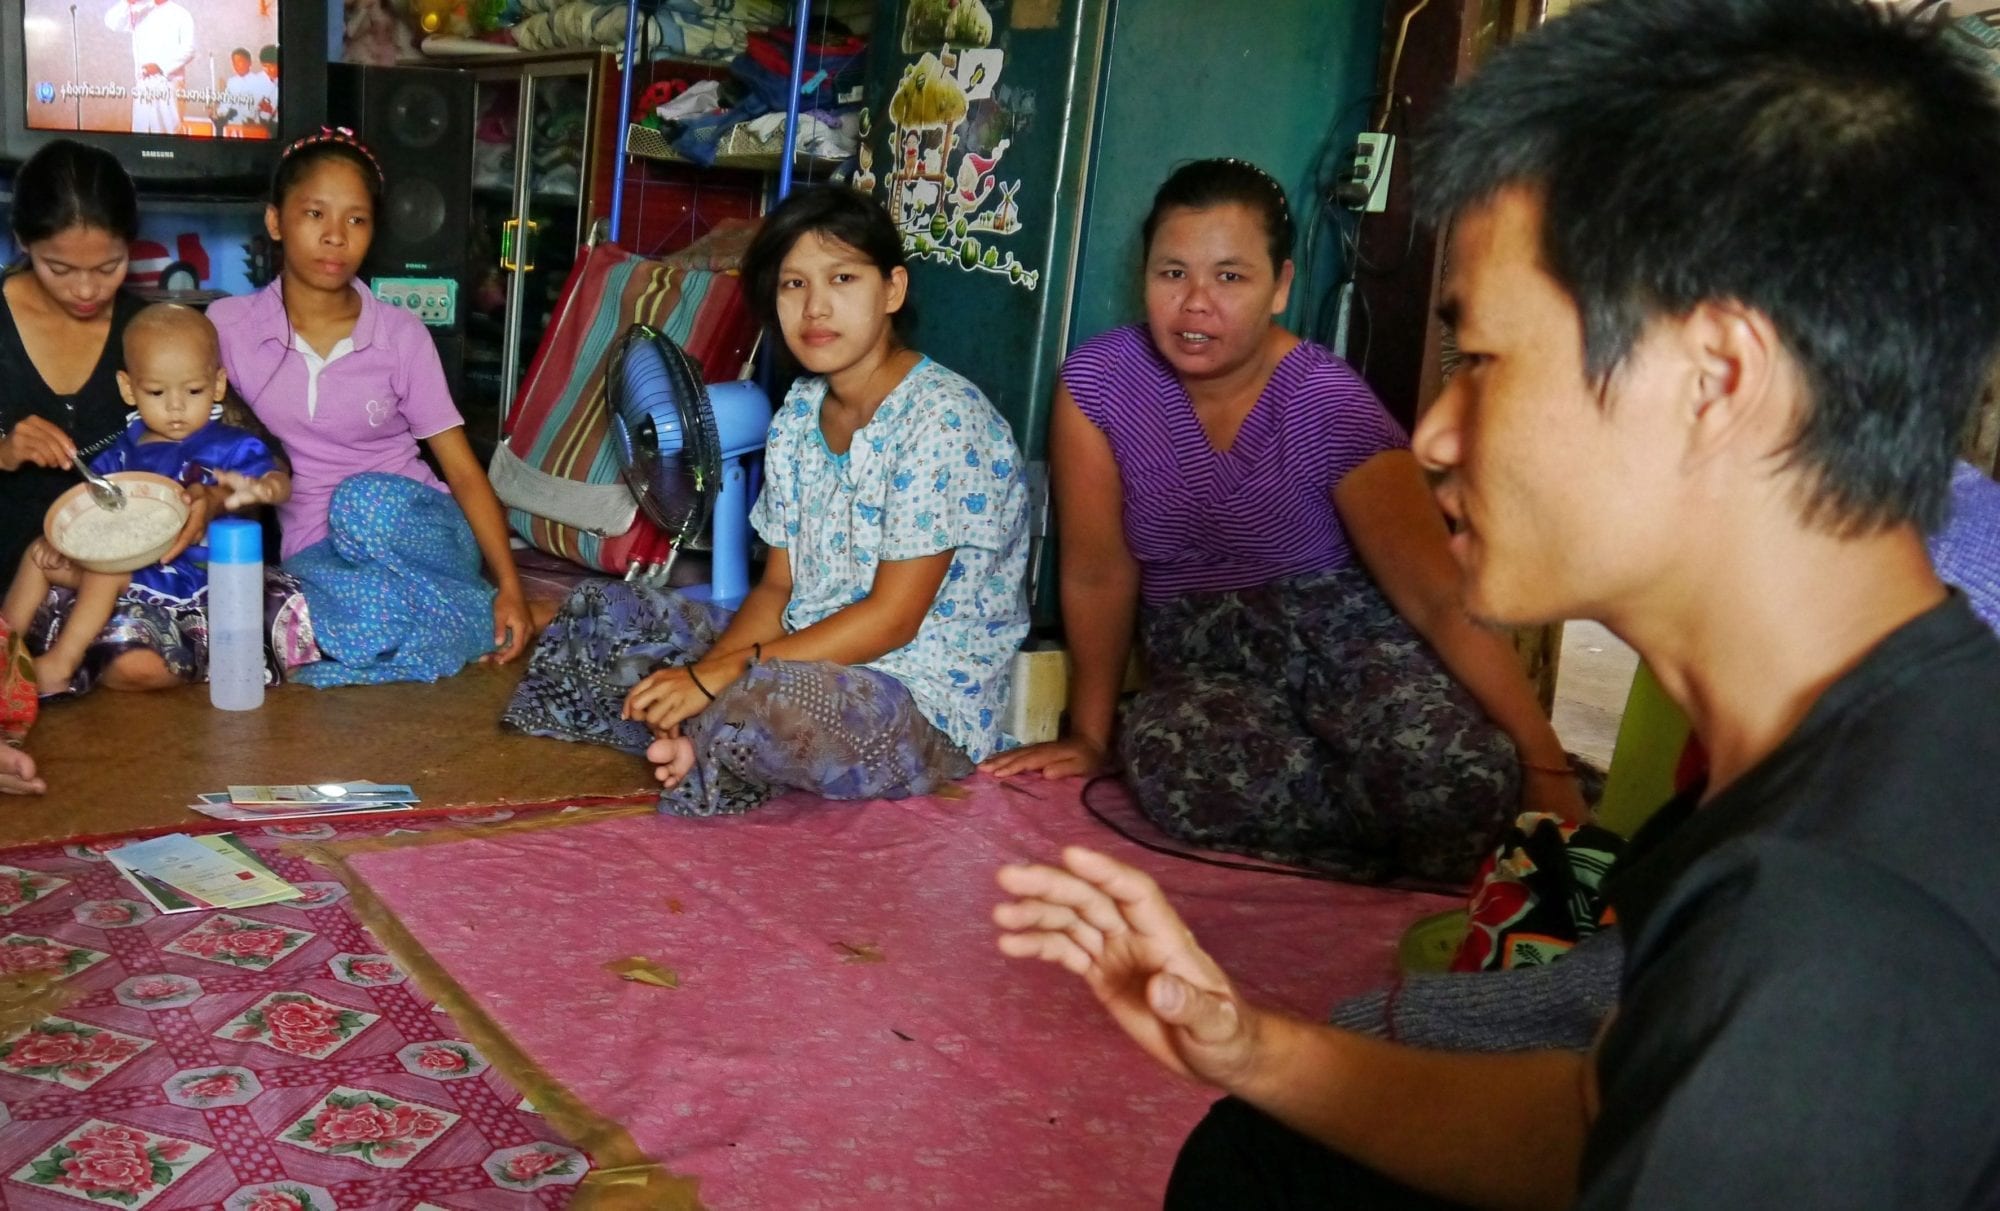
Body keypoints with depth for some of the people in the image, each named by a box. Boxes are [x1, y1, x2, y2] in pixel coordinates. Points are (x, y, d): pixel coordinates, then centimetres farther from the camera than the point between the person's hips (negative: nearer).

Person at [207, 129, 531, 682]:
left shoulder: (401, 336, 1)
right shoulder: (228, 325, 2)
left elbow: (463, 470, -1)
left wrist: (510, 586, -12)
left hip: (413, 525, 1)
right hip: (316, 549, -1)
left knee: (365, 500, -36)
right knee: (370, 608, -38)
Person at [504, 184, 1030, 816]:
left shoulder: (942, 419, -18)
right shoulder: (798, 414, 7)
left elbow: (892, 617, -20)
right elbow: (777, 588, 7)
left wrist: (720, 676, -21)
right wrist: (700, 681, -13)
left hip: (926, 705, -8)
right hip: (805, 657, 8)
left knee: (759, 707, -37)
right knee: (600, 611, 9)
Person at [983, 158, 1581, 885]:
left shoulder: (1331, 405, -15)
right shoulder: (1098, 380, -8)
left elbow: (1443, 598, -22)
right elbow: (1099, 575, -1)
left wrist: (1545, 768, -28)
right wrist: (1088, 736, 2)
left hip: (1342, 634, -2)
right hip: (1200, 661, 3)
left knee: (1462, 766, -35)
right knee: (1169, 758, -34)